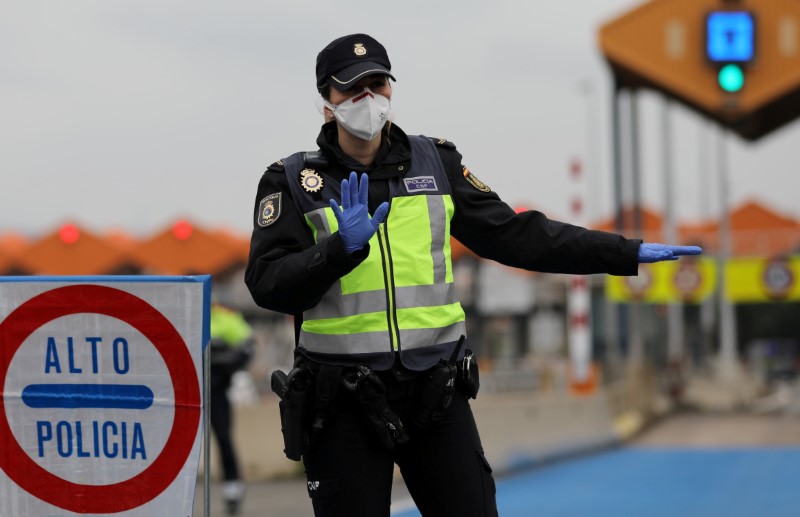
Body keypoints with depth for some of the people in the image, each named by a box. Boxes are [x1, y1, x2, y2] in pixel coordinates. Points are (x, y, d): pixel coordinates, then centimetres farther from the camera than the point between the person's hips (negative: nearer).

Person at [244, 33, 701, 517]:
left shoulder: (435, 163, 7)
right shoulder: (293, 181, -1)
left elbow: (514, 235, 7)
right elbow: (268, 286, -9)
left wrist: (627, 253, 4)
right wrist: (343, 248, -24)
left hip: (435, 390, 3)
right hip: (341, 400, -2)